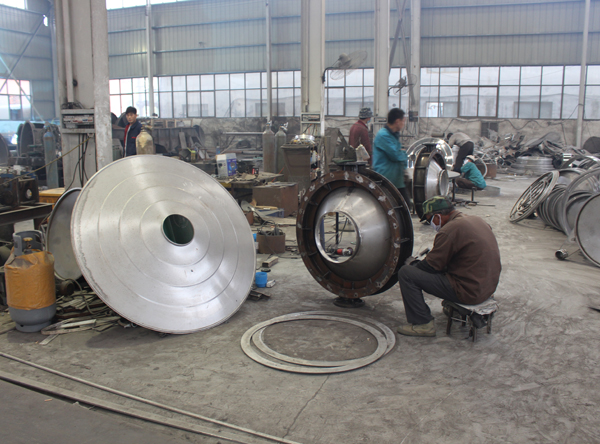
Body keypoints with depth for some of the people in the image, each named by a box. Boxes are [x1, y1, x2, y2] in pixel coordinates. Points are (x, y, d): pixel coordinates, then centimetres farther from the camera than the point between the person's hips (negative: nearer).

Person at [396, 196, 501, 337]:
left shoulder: (450, 230, -19)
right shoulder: (477, 220, 9)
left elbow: (431, 266, -11)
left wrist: (412, 264, 9)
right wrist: (432, 253, 22)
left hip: (469, 292, -9)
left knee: (406, 273, -9)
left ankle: (423, 324, -2)